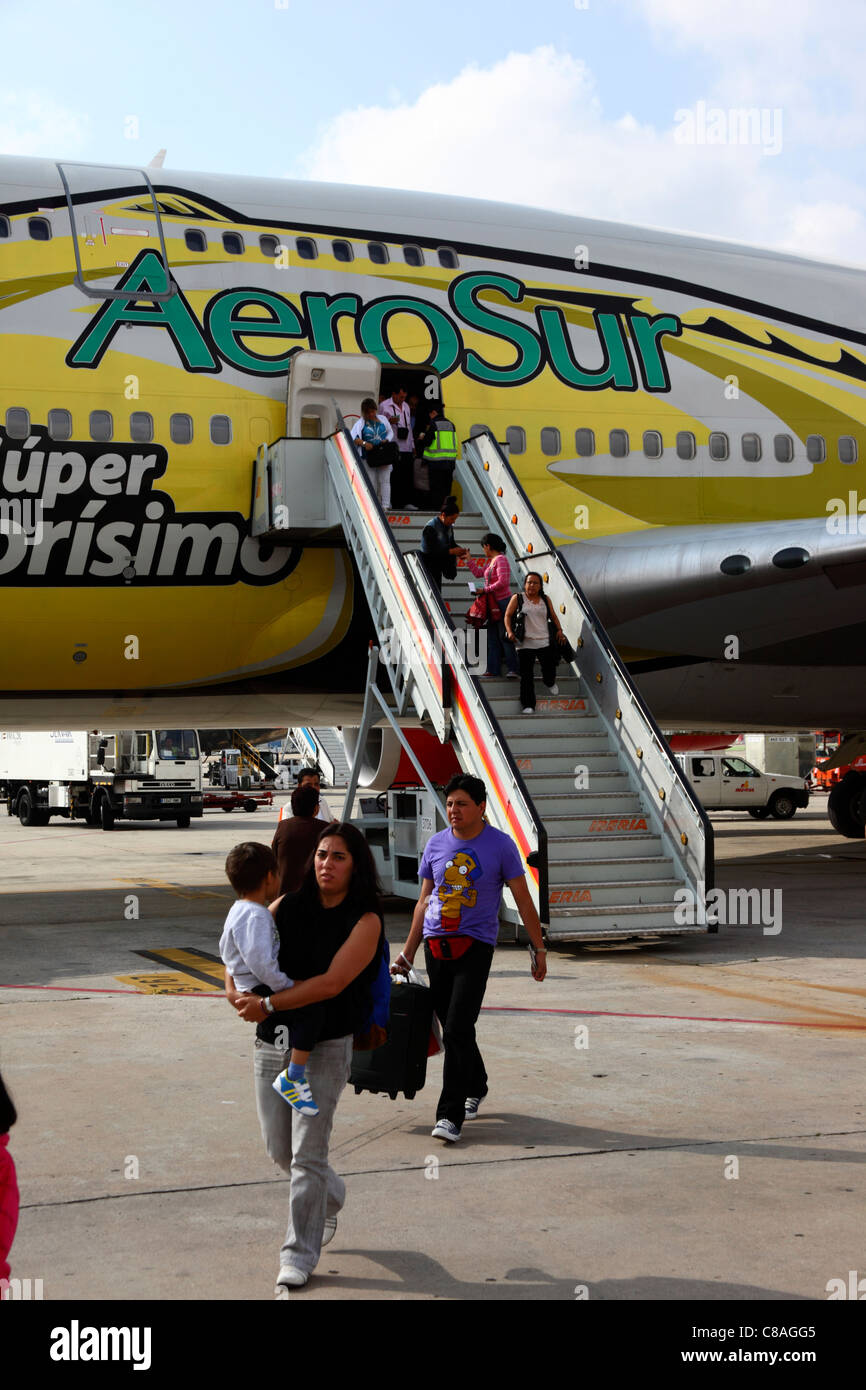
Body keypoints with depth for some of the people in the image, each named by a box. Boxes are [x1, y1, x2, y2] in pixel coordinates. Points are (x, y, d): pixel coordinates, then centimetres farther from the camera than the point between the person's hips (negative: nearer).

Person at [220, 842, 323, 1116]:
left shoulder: (240, 910, 15)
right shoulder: (255, 916, -21)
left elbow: (225, 949, 30)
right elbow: (260, 962, -31)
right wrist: (288, 986, -22)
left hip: (259, 988, 11)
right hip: (261, 990, -11)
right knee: (310, 1011, -27)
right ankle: (292, 1078, -26)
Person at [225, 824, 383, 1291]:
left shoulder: (365, 921, -9)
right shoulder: (288, 906, 4)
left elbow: (332, 982, -19)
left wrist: (268, 1004, -22)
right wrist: (237, 992, -8)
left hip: (325, 1047, -4)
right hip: (272, 1043, 5)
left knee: (307, 1155, -4)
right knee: (279, 1150, 13)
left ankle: (299, 1255, 11)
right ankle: (331, 1197, 43)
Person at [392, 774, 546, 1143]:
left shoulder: (501, 845, -3)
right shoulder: (436, 844, 8)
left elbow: (523, 900, 2)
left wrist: (538, 949, 2)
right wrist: (407, 953, 16)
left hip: (475, 945, -4)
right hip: (436, 944, 5)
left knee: (457, 1031, -13)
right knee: (453, 1030, 13)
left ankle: (450, 1115, -10)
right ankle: (475, 1088, 37)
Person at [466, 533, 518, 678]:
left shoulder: (501, 559, -13)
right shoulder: (491, 561, 15)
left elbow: (503, 582, -23)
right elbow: (478, 573, 28)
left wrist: (485, 589, -17)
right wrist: (468, 559, 26)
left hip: (503, 602, -10)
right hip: (493, 603, 10)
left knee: (504, 636, -9)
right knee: (492, 637, 8)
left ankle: (512, 670, -8)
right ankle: (493, 669, 11)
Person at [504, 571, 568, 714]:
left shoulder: (545, 600, 11)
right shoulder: (517, 598, 4)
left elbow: (553, 616, 17)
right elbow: (508, 615, 4)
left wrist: (559, 630, 2)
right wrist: (509, 631, -10)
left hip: (545, 642, 2)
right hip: (525, 644, -2)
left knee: (549, 669, 8)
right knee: (526, 676, -5)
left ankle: (550, 683, 46)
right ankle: (528, 706, 1)